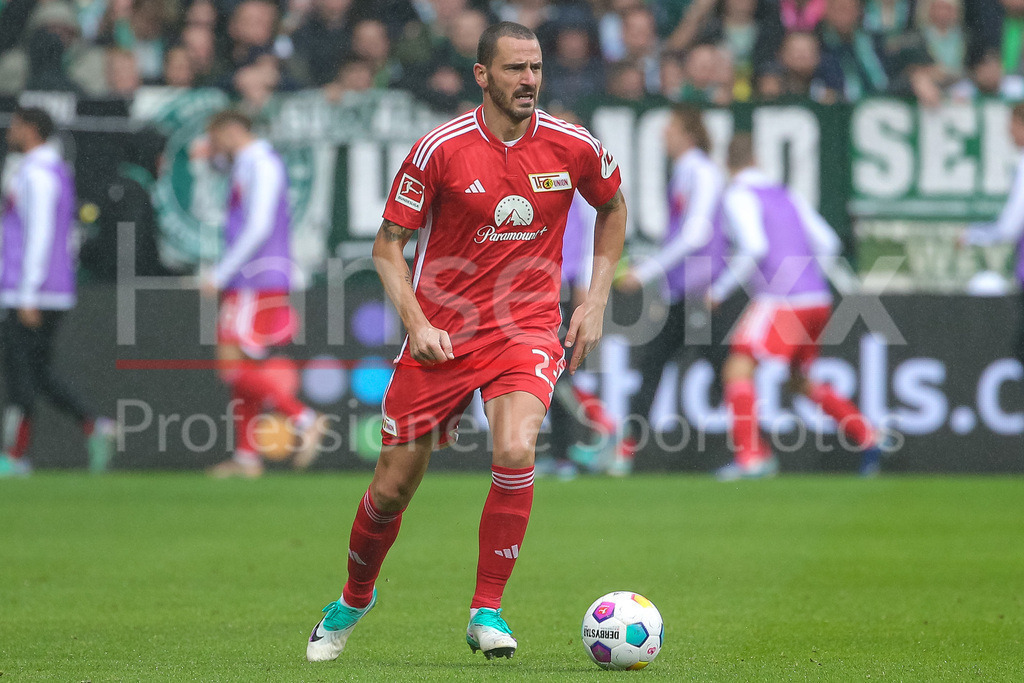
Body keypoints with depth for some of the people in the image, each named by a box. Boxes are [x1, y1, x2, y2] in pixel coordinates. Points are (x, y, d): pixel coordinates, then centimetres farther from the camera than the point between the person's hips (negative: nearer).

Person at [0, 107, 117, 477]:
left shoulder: (36, 173, -13)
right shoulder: (59, 170, 18)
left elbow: (39, 235, -20)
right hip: (58, 291, 9)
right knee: (39, 371, 11)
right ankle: (95, 427, -1)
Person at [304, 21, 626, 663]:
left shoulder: (574, 147, -4)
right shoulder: (439, 149, -10)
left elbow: (613, 208, 16)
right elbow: (389, 243, -2)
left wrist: (595, 302, 8)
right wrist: (416, 322, -15)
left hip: (527, 327, 0)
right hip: (441, 334, 0)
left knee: (516, 451, -27)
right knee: (394, 485, 4)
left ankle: (487, 611, -13)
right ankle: (355, 598, 34)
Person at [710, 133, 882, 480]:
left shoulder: (739, 196, -3)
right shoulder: (786, 196, 19)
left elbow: (754, 247, -17)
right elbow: (827, 242, 17)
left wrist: (720, 289, -9)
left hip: (780, 300, -8)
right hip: (818, 300, 8)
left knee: (738, 370, -8)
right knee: (801, 380, 24)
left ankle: (751, 456, -22)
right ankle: (867, 440, 22)